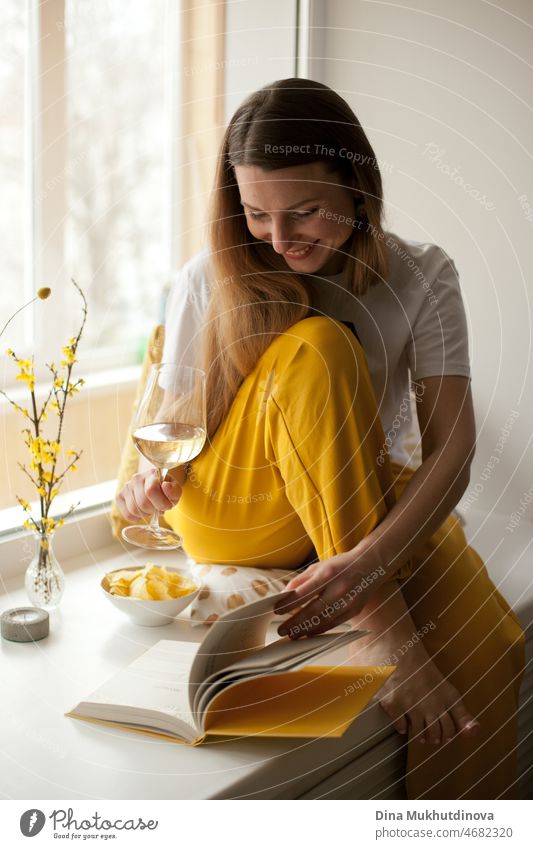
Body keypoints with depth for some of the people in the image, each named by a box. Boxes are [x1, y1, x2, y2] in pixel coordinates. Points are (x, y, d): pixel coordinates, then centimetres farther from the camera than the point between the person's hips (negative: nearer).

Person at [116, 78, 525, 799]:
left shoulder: (422, 279, -8)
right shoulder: (209, 280, -7)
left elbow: (452, 448, -21)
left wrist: (370, 561, -39)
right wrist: (152, 476, -27)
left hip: (384, 510, 0)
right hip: (239, 524, 0)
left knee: (492, 649, -30)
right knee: (318, 348, -28)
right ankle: (387, 631, -30)